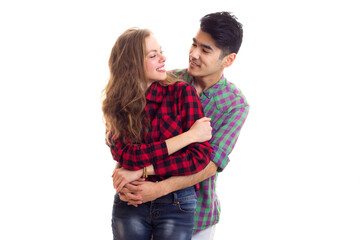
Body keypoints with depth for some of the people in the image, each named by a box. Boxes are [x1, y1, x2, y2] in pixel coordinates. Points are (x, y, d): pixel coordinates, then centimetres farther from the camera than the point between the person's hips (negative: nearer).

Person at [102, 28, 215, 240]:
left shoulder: (182, 92, -8)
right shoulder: (116, 104, -3)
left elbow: (200, 156, -15)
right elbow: (126, 156, -17)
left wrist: (142, 171, -17)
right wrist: (189, 135, -19)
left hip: (177, 206, -1)